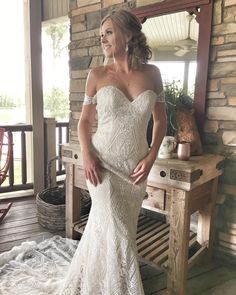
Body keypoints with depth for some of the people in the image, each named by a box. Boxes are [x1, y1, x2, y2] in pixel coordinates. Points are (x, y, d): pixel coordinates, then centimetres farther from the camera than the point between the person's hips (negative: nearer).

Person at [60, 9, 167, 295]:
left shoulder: (151, 74, 1)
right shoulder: (97, 75, -3)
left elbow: (161, 120, 7)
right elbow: (84, 121, 3)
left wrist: (151, 158, -4)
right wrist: (87, 155, -13)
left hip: (136, 167, 3)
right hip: (103, 164, -2)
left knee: (112, 228, 17)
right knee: (117, 233, -2)